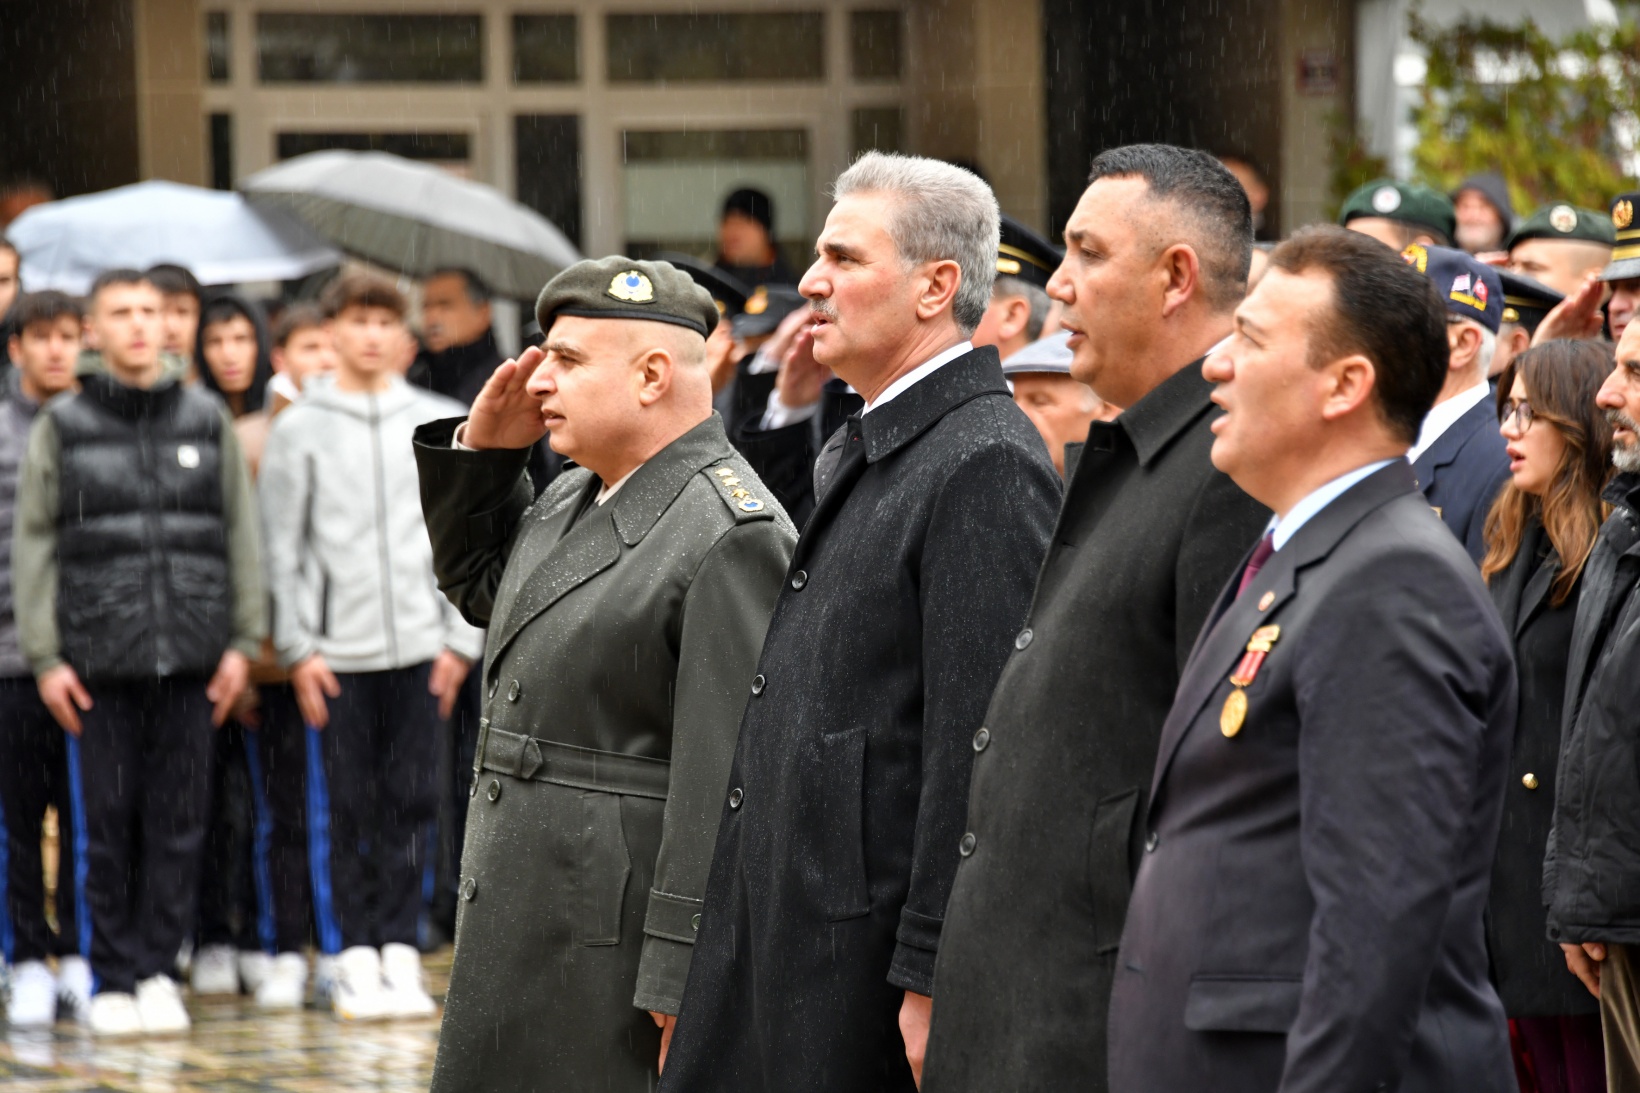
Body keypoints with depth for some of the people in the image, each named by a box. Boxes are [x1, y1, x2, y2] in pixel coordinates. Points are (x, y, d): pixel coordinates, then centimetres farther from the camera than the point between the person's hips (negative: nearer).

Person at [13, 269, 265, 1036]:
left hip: (189, 656, 1)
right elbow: (33, 545, 4)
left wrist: (244, 641, 4)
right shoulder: (61, 428, 5)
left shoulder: (207, 422, 9)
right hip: (99, 656, -1)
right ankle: (113, 978, 8)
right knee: (107, 819, 0)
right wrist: (44, 656, -3)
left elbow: (241, 534, 10)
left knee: (179, 818, 1)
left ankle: (157, 967, 10)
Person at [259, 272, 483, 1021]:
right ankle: (354, 954, 6)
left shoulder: (439, 424, 9)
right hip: (336, 649, -1)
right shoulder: (298, 430, 4)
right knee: (342, 806, 0)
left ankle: (398, 947, 8)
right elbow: (281, 546, 2)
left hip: (419, 644, 1)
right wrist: (297, 647, -5)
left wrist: (460, 638, 2)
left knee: (411, 803, 2)